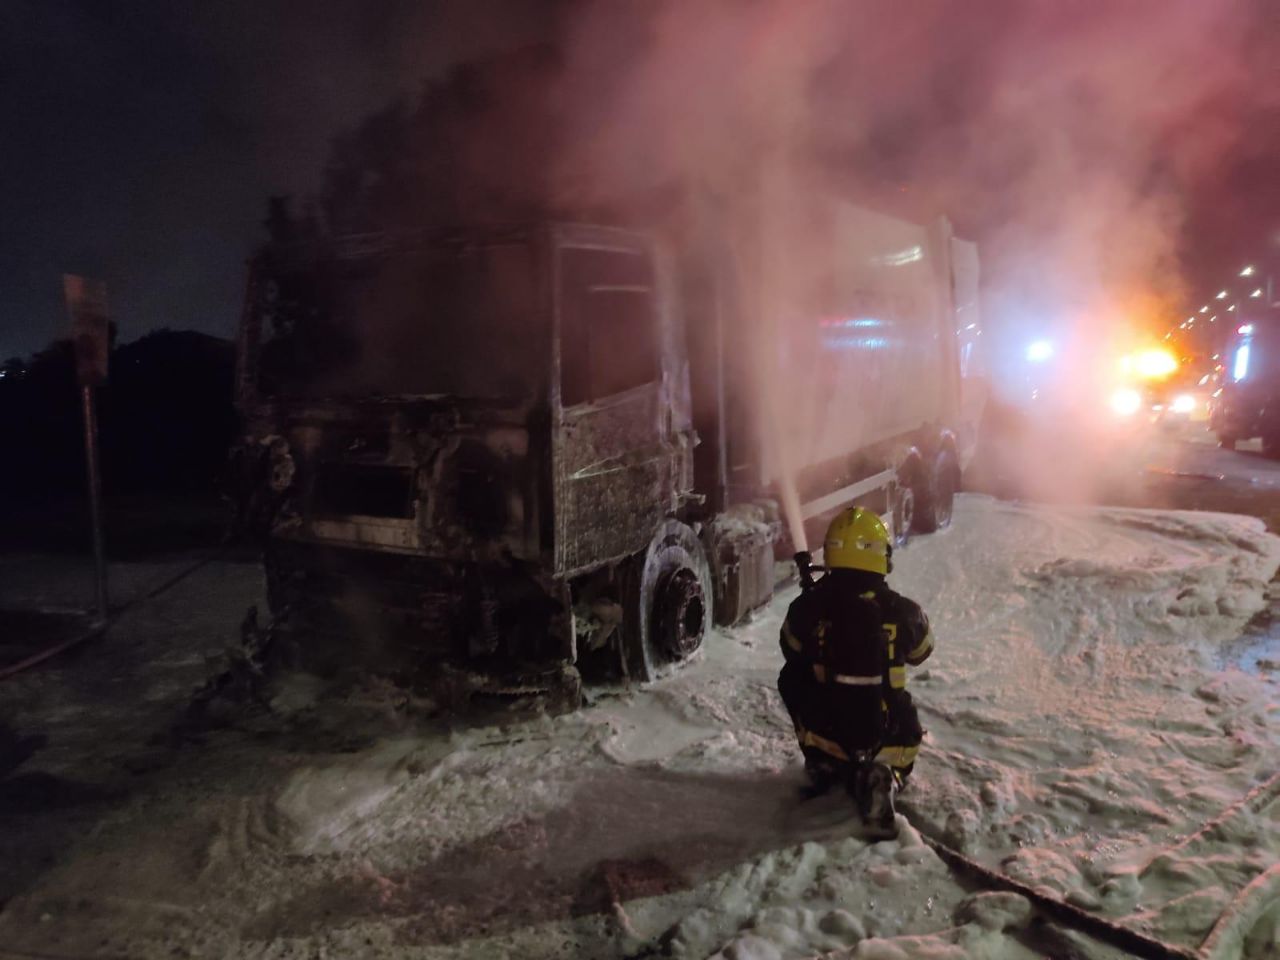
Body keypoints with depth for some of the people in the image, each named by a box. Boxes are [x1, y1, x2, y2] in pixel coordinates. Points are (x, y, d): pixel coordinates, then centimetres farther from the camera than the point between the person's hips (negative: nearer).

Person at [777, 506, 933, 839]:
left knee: (792, 676, 25)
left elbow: (791, 650, 9)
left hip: (825, 732, 1)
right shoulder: (902, 611, -14)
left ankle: (823, 764, 23)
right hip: (888, 739, -1)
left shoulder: (808, 605, -13)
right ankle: (888, 776, -3)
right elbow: (921, 652, 9)